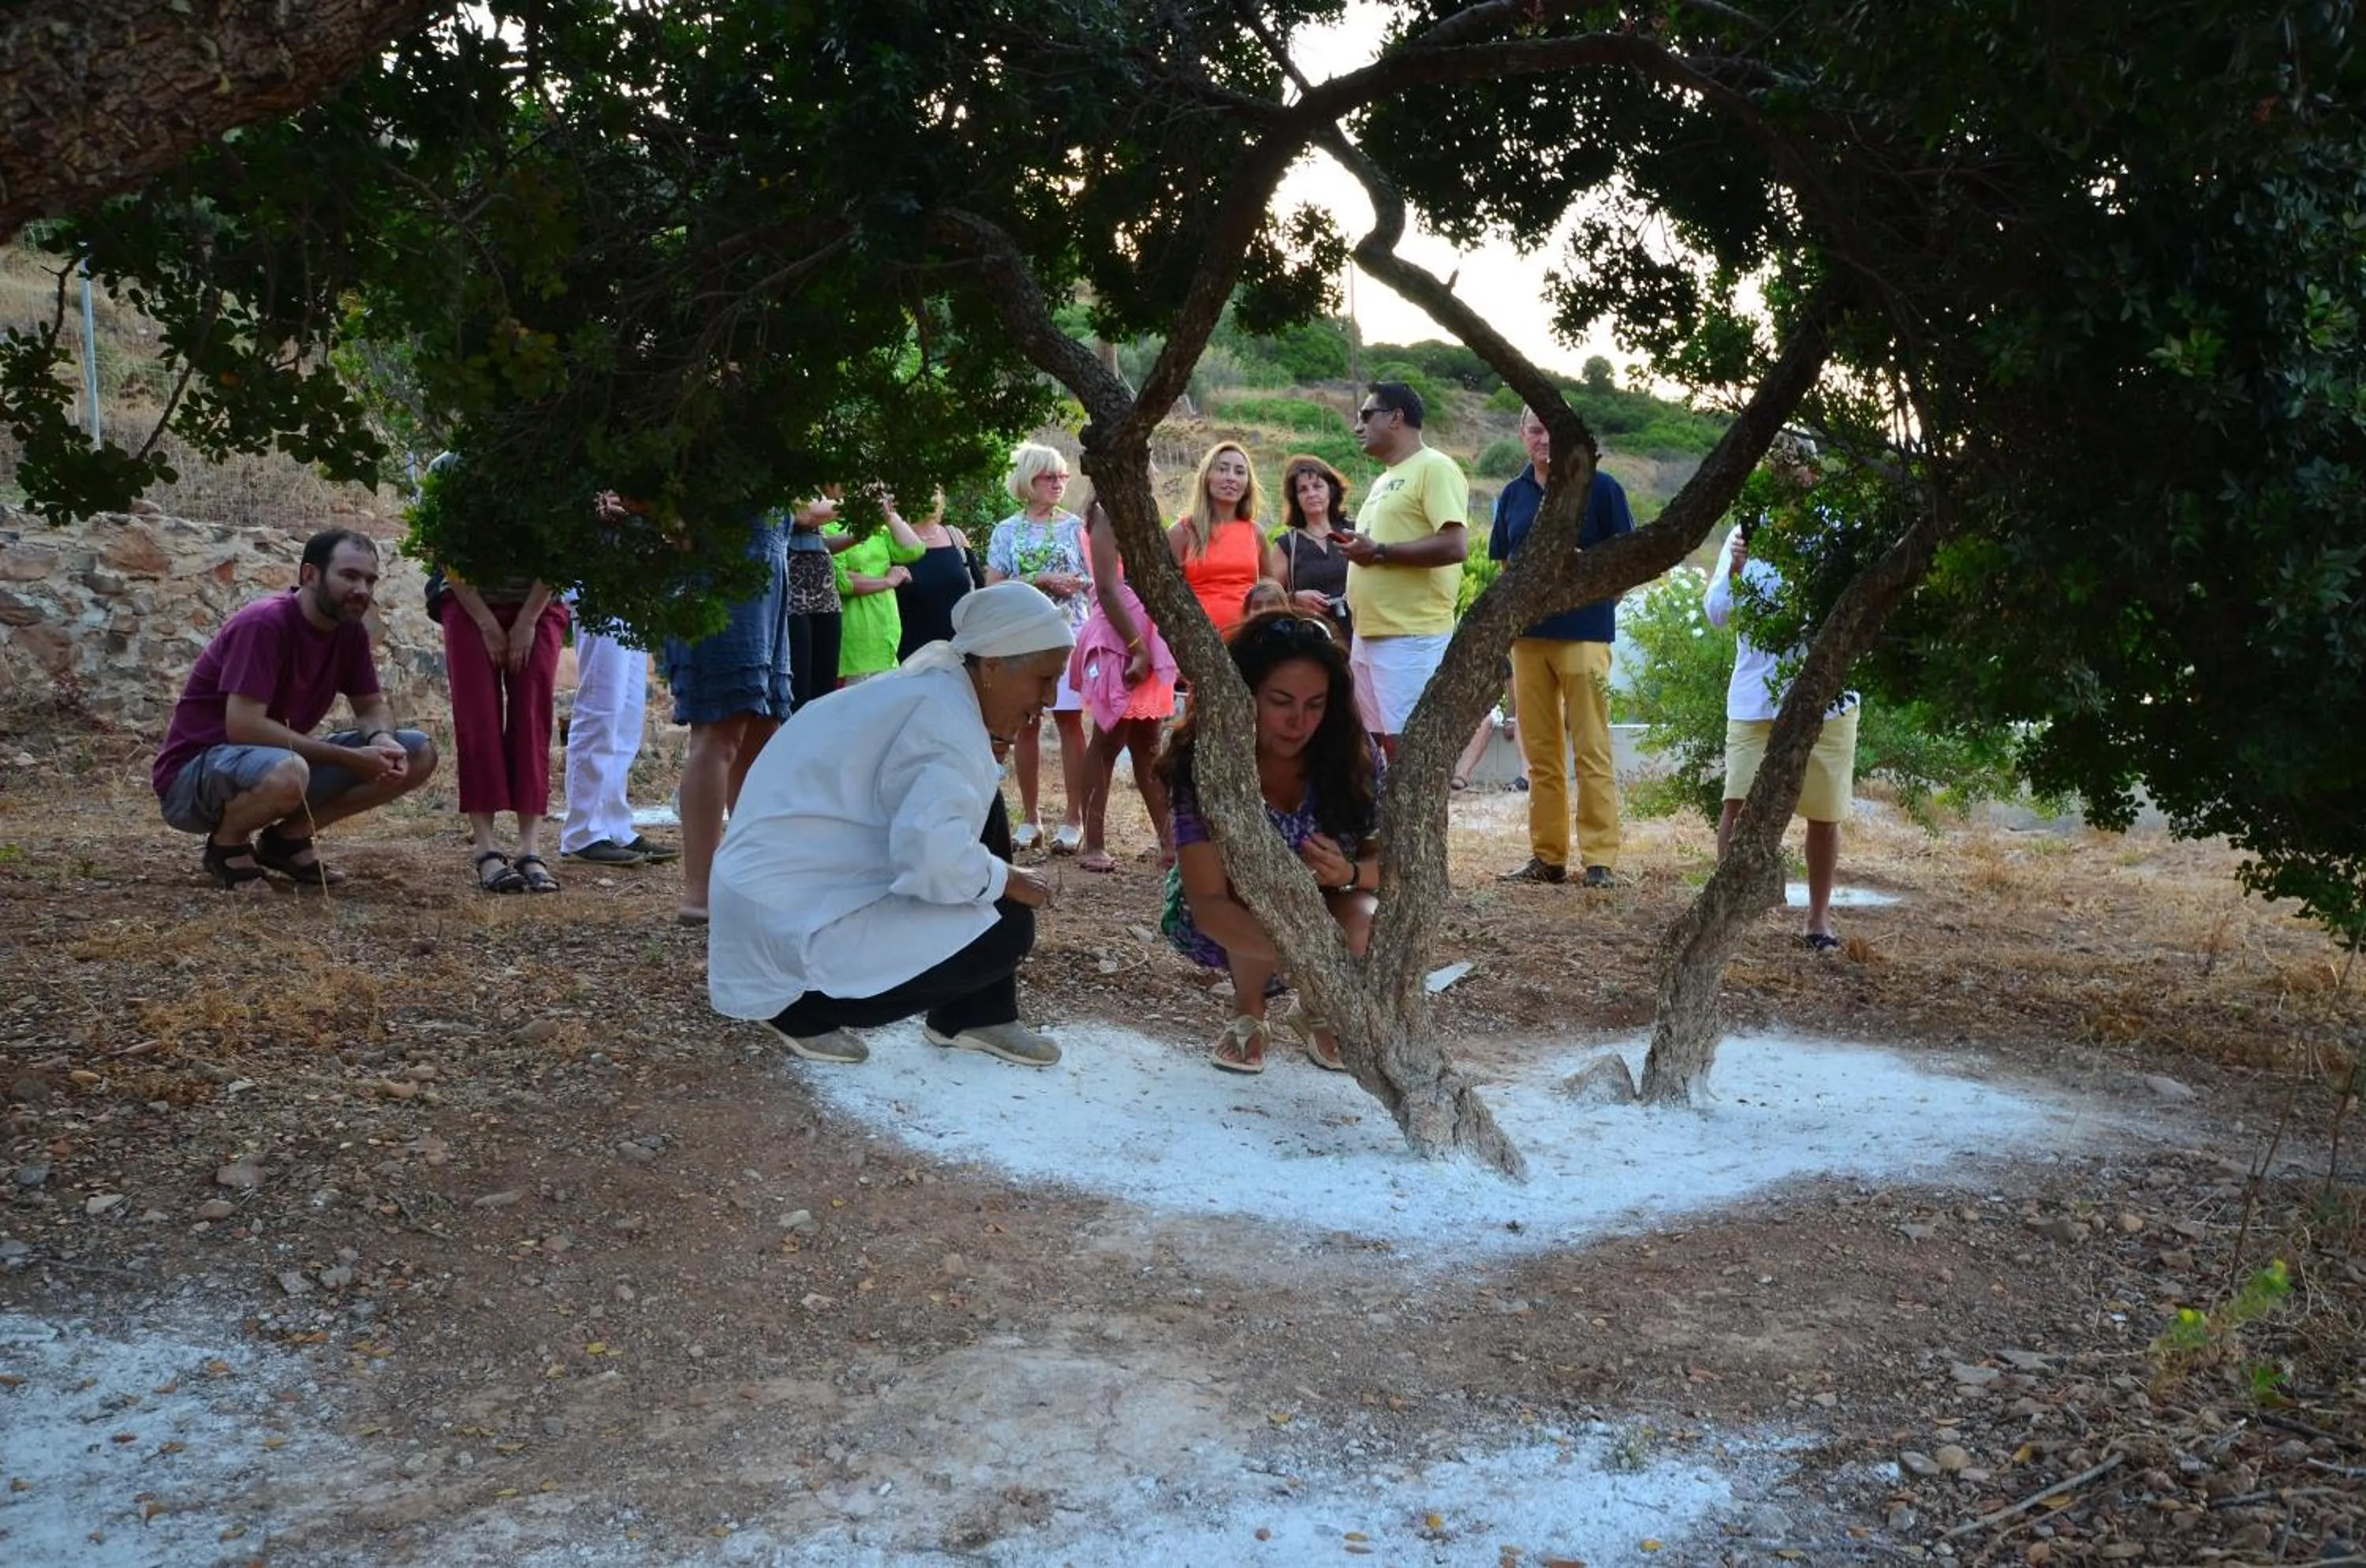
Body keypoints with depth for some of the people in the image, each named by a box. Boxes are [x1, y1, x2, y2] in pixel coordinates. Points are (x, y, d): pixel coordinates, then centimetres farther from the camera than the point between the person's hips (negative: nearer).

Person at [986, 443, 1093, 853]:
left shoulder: (1074, 526, 5)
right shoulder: (1007, 531, 6)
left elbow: (1092, 581, 7)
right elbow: (994, 588, -1)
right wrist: (1041, 579, -11)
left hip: (1069, 633, -1)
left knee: (1070, 722, -3)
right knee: (1026, 724, 5)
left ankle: (1074, 818, 1)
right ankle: (1030, 818, 13)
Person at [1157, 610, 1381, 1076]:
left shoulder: (1351, 754, -20)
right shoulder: (1205, 764, -28)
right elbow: (1207, 902, -34)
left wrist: (1349, 874, -35)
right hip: (1227, 924, -2)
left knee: (1362, 925, -31)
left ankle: (1320, 1012, 4)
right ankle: (1248, 1014, -5)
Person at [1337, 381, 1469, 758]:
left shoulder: (1434, 468, -8)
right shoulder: (1385, 480, 21)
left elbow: (1454, 546, -19)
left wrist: (1378, 552, -15)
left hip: (1412, 638, -9)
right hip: (1369, 635, 9)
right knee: (1375, 742, 10)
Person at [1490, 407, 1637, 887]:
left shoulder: (1600, 487, -1)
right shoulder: (1513, 495, 12)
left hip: (1584, 634, -5)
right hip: (1527, 636, 5)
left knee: (1592, 752, -4)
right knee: (1539, 754, 9)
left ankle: (1601, 859, -1)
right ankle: (1547, 856, 16)